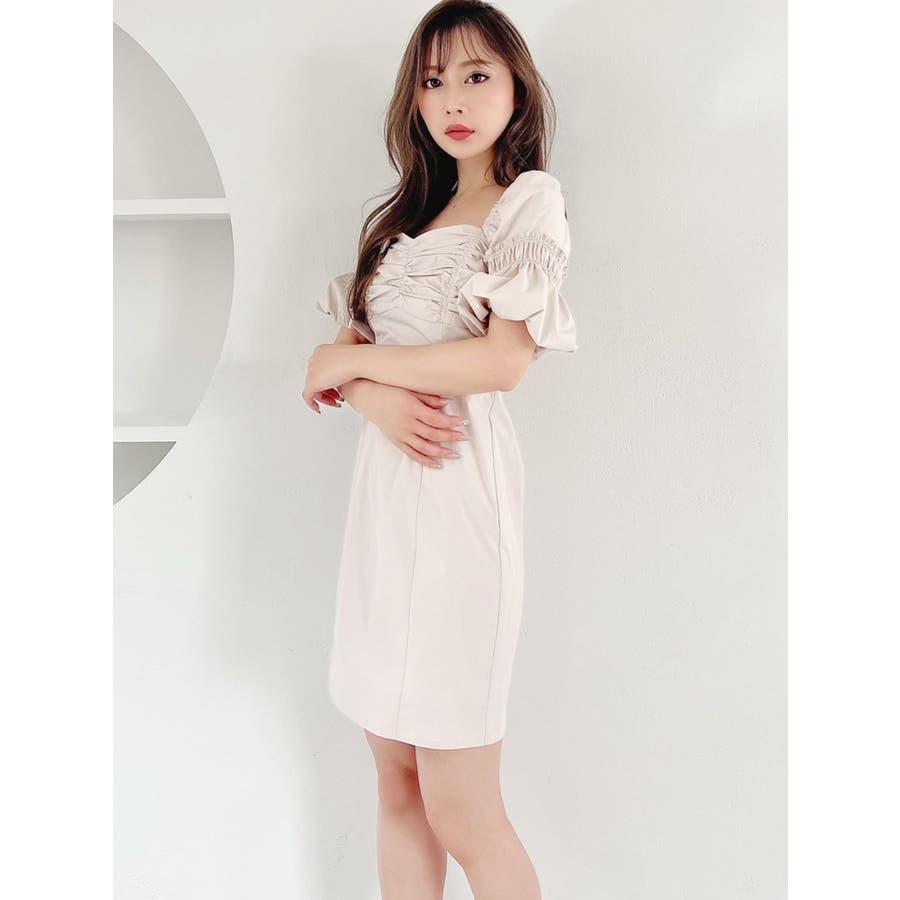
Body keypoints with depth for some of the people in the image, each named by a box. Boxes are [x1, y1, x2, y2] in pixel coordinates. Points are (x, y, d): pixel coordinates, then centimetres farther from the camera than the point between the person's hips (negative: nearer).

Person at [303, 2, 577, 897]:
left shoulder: (528, 199, 0)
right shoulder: (410, 214, 19)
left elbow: (503, 361, -13)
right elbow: (345, 344, 14)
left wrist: (347, 362, -4)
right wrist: (375, 395, -9)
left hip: (456, 488, -6)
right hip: (386, 486, 6)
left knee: (461, 815, -2)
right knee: (398, 787, 10)